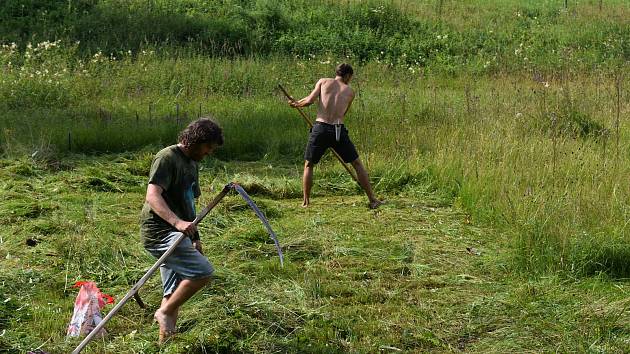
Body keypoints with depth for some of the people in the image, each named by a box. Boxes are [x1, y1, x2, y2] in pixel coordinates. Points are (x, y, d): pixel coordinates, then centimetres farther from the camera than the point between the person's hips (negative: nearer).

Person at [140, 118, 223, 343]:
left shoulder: (193, 164, 18)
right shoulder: (167, 158, -12)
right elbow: (152, 196, -25)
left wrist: (195, 239, 28)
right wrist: (177, 222, -39)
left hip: (176, 234, 10)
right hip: (160, 231, -10)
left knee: (174, 292, 9)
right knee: (202, 272, -19)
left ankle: (164, 342, 16)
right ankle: (165, 312, -6)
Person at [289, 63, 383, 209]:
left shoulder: (323, 81, 9)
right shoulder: (350, 91, 14)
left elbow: (310, 100, -2)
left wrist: (297, 104, 15)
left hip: (320, 129, 0)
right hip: (339, 130, 0)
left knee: (308, 165, 19)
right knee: (357, 164, 13)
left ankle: (305, 202, 16)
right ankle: (373, 200, 13)